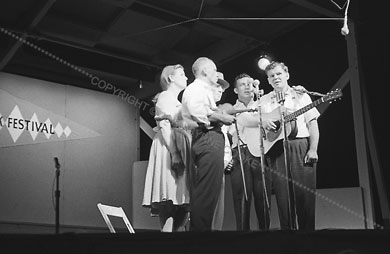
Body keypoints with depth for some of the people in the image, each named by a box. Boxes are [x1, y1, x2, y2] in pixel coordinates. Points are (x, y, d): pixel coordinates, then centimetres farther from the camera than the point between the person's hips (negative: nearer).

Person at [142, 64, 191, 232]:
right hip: (168, 149, -9)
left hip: (181, 149, 9)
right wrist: (174, 153, -22)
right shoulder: (165, 96, 1)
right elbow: (165, 126, -12)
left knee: (182, 198, 2)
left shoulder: (178, 101, 28)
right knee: (170, 200, -15)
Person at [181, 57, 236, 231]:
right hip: (208, 139, -11)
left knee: (202, 191, 10)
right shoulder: (196, 88, -2)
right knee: (207, 191, -14)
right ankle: (201, 228, -15)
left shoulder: (204, 90, 32)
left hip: (210, 140, 11)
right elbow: (198, 112, -21)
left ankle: (196, 227, 12)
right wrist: (222, 117, -11)